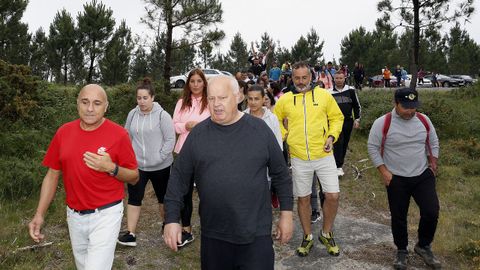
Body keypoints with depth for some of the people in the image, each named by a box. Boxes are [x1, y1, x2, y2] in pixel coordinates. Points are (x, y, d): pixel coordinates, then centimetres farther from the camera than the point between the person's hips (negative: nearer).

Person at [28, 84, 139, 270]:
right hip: (74, 216, 5)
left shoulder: (118, 134, -13)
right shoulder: (63, 132, -1)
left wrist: (111, 168, -24)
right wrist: (39, 214, 1)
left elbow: (134, 178, -5)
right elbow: (52, 175, 6)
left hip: (105, 214, -4)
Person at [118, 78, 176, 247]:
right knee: (134, 198, 2)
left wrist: (159, 157, -17)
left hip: (160, 167, -3)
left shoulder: (162, 115, -12)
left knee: (163, 198, 15)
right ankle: (130, 234, 9)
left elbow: (170, 140, -12)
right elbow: (127, 137, 11)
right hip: (137, 165, 3)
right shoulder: (132, 114, 1)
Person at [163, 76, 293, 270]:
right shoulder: (197, 134, -2)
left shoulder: (260, 129, -4)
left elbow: (280, 174, 3)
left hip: (257, 234, -1)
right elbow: (179, 178, 2)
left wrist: (286, 213, 3)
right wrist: (172, 219, -3)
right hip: (213, 235, 2)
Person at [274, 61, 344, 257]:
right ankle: (308, 237, 29)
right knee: (303, 198, 10)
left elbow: (337, 117, 8)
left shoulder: (324, 95, 0)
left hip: (324, 155, 0)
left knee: (332, 195, -2)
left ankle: (326, 234, 22)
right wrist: (283, 135, 2)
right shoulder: (284, 100, 1)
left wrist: (332, 136, -6)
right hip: (299, 158, 1)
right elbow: (275, 120, 16)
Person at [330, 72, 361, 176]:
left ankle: (340, 162, 24)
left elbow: (357, 106, 7)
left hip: (348, 122, 2)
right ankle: (338, 167, -7)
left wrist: (357, 119, 2)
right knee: (338, 143, -11)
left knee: (345, 143, 9)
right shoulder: (330, 93, -2)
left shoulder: (350, 90, 0)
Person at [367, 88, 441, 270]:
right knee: (398, 217, 7)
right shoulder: (383, 123, -13)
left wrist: (433, 164, 8)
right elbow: (373, 147, -8)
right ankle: (401, 251, 29)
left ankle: (423, 247, 23)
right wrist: (384, 171, -11)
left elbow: (433, 143, 14)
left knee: (431, 212, -2)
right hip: (396, 179, -3)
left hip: (423, 176, 3)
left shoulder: (424, 120, 0)